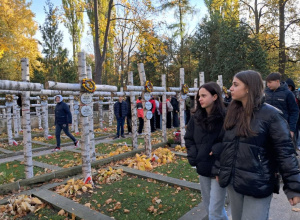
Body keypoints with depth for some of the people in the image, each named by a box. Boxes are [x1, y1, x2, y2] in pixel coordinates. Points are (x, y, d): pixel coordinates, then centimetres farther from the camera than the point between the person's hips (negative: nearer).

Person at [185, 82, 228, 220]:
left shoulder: (225, 117, -15)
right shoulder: (196, 117, 2)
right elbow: (188, 138, 10)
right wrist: (193, 156, -3)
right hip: (202, 168, 6)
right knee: (209, 207, 21)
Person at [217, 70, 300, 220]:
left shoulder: (270, 114, -12)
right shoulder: (233, 112, 6)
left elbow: (285, 152, -12)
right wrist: (221, 171, 16)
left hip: (258, 184, -6)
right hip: (232, 181, 6)